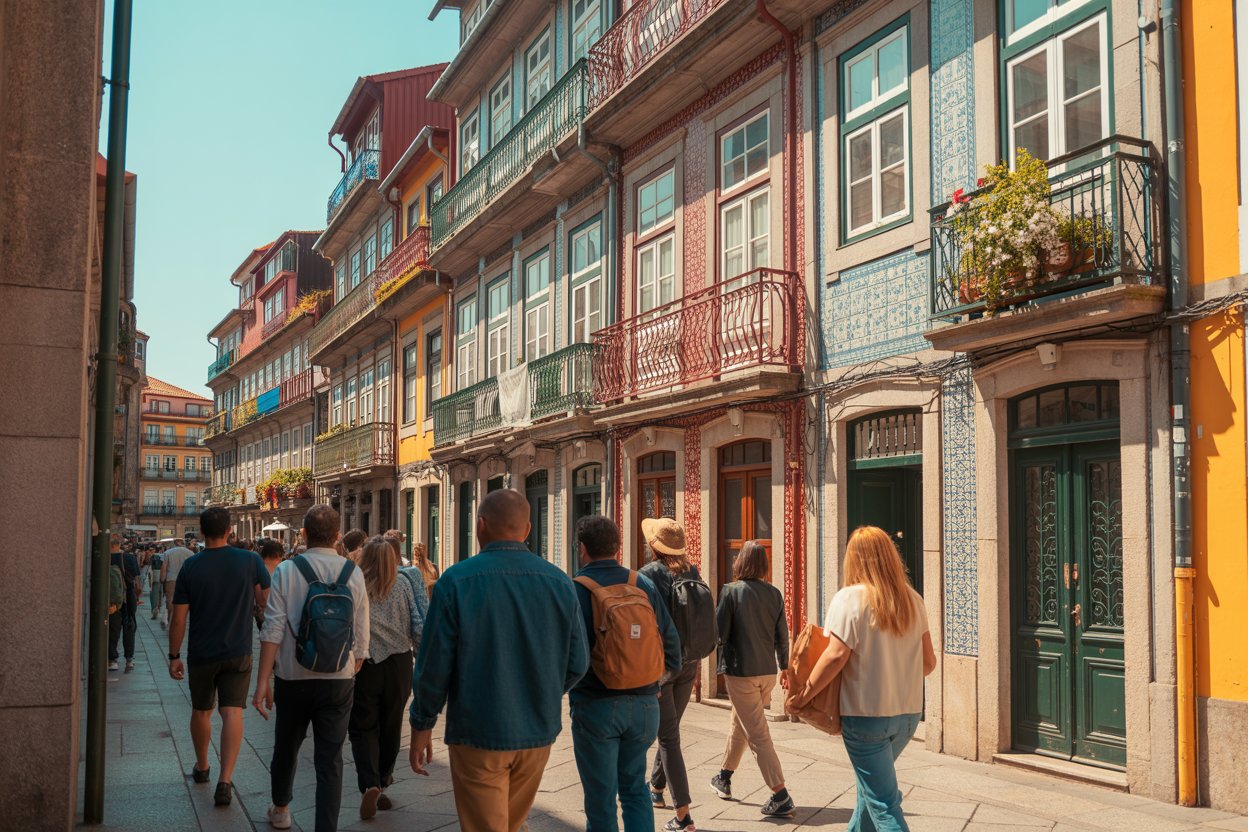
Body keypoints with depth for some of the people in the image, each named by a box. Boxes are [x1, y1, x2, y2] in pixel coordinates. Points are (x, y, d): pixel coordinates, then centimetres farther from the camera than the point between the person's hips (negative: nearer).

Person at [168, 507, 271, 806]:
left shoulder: (191, 566, -7)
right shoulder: (250, 561, -8)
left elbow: (179, 618, -5)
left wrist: (174, 655, 3)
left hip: (201, 654, 1)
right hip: (238, 652, -1)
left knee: (201, 711, 19)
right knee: (232, 712, -3)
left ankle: (202, 767, 38)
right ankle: (225, 780, -15)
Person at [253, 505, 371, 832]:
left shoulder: (286, 570, -8)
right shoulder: (353, 574, -3)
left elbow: (273, 630, -11)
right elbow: (361, 638, -1)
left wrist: (263, 682, -8)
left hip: (293, 678, 0)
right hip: (339, 679, 0)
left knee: (286, 747, 22)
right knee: (331, 760, 5)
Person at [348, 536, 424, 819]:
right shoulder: (403, 585, -3)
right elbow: (419, 627, -6)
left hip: (363, 666, -2)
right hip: (398, 665, 2)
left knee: (363, 727, 8)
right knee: (391, 725, 18)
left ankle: (370, 784, -11)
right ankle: (383, 779, 34)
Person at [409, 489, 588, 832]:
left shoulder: (457, 581, -13)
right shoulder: (560, 582, -3)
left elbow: (433, 665, -11)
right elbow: (577, 663, 1)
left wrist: (421, 725, 3)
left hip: (478, 735, -4)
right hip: (538, 733, 4)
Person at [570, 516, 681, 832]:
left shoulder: (575, 590, -10)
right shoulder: (644, 585, 2)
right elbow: (671, 641, 3)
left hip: (596, 707, -4)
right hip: (644, 704, 4)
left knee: (600, 797, 9)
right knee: (634, 788, 18)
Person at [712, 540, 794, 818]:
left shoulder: (731, 591, -12)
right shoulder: (774, 594, 1)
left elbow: (719, 633, -14)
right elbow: (782, 636, 4)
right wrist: (784, 667, 16)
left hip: (740, 672, -5)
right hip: (767, 671, 5)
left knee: (758, 735, -2)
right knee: (740, 725, 24)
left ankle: (781, 798, -6)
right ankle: (724, 779, 39)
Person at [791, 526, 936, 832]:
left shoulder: (849, 599, -13)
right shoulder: (912, 599, 3)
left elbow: (836, 655, -21)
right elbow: (928, 661, 5)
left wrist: (803, 695, -11)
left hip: (866, 714, -6)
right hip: (908, 713, 6)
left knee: (883, 803, 1)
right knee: (872, 782, 27)